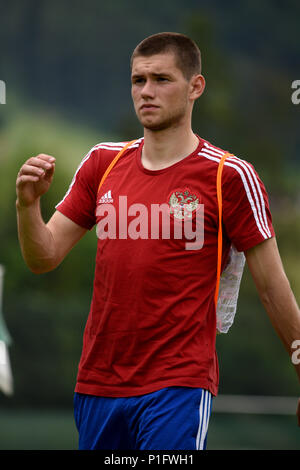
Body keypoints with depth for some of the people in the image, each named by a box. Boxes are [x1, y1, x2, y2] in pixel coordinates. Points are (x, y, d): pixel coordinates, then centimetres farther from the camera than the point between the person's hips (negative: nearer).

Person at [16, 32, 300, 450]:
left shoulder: (230, 176, -6)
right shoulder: (103, 162, 9)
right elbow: (44, 257, 9)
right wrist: (28, 204, -10)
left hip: (179, 388, -5)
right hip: (97, 384, 5)